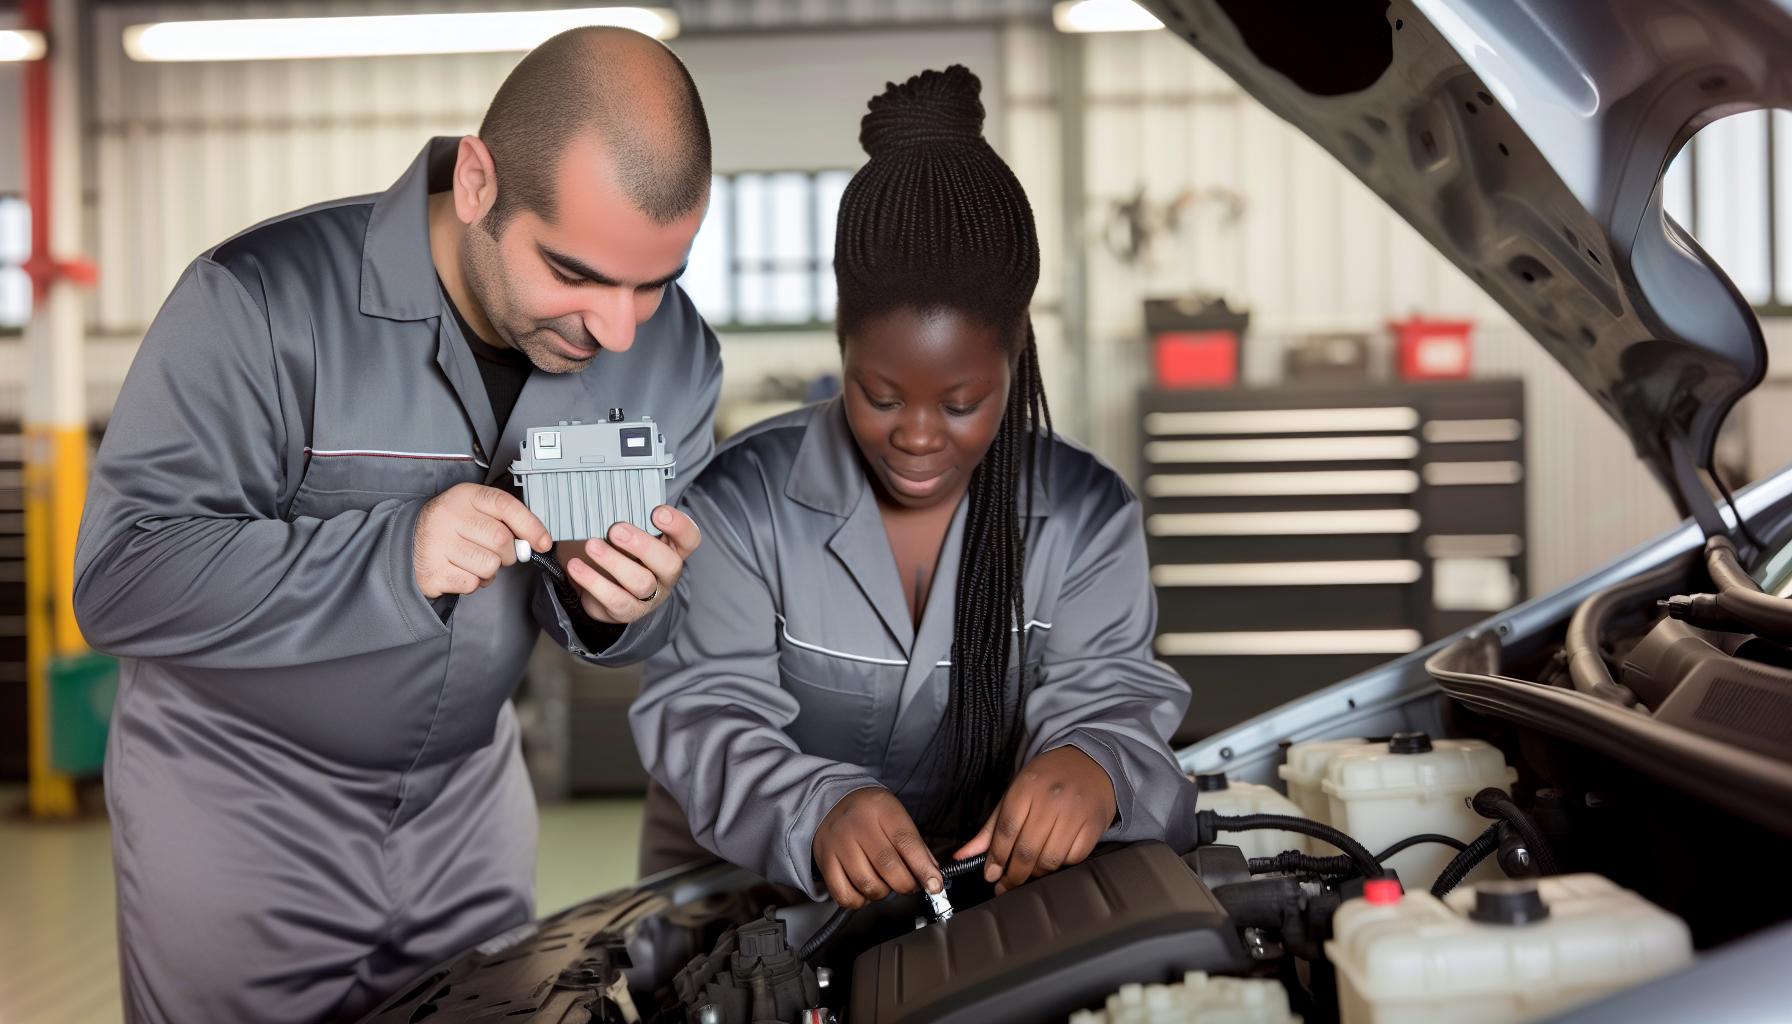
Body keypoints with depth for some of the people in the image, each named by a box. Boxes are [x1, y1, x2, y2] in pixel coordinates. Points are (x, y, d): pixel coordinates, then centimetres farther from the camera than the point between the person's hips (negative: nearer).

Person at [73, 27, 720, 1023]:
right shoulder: (266, 302, -25)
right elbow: (122, 576, -27)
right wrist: (395, 555, -38)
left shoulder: (675, 353, -9)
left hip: (467, 797, 5)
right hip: (234, 802, -4)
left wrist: (617, 610, -26)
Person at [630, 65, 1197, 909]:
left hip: (996, 893, 2)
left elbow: (1112, 697, -10)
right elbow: (704, 714, -15)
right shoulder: (739, 503, -10)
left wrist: (1091, 769, -36)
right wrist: (817, 813, -37)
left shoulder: (1087, 516, -2)